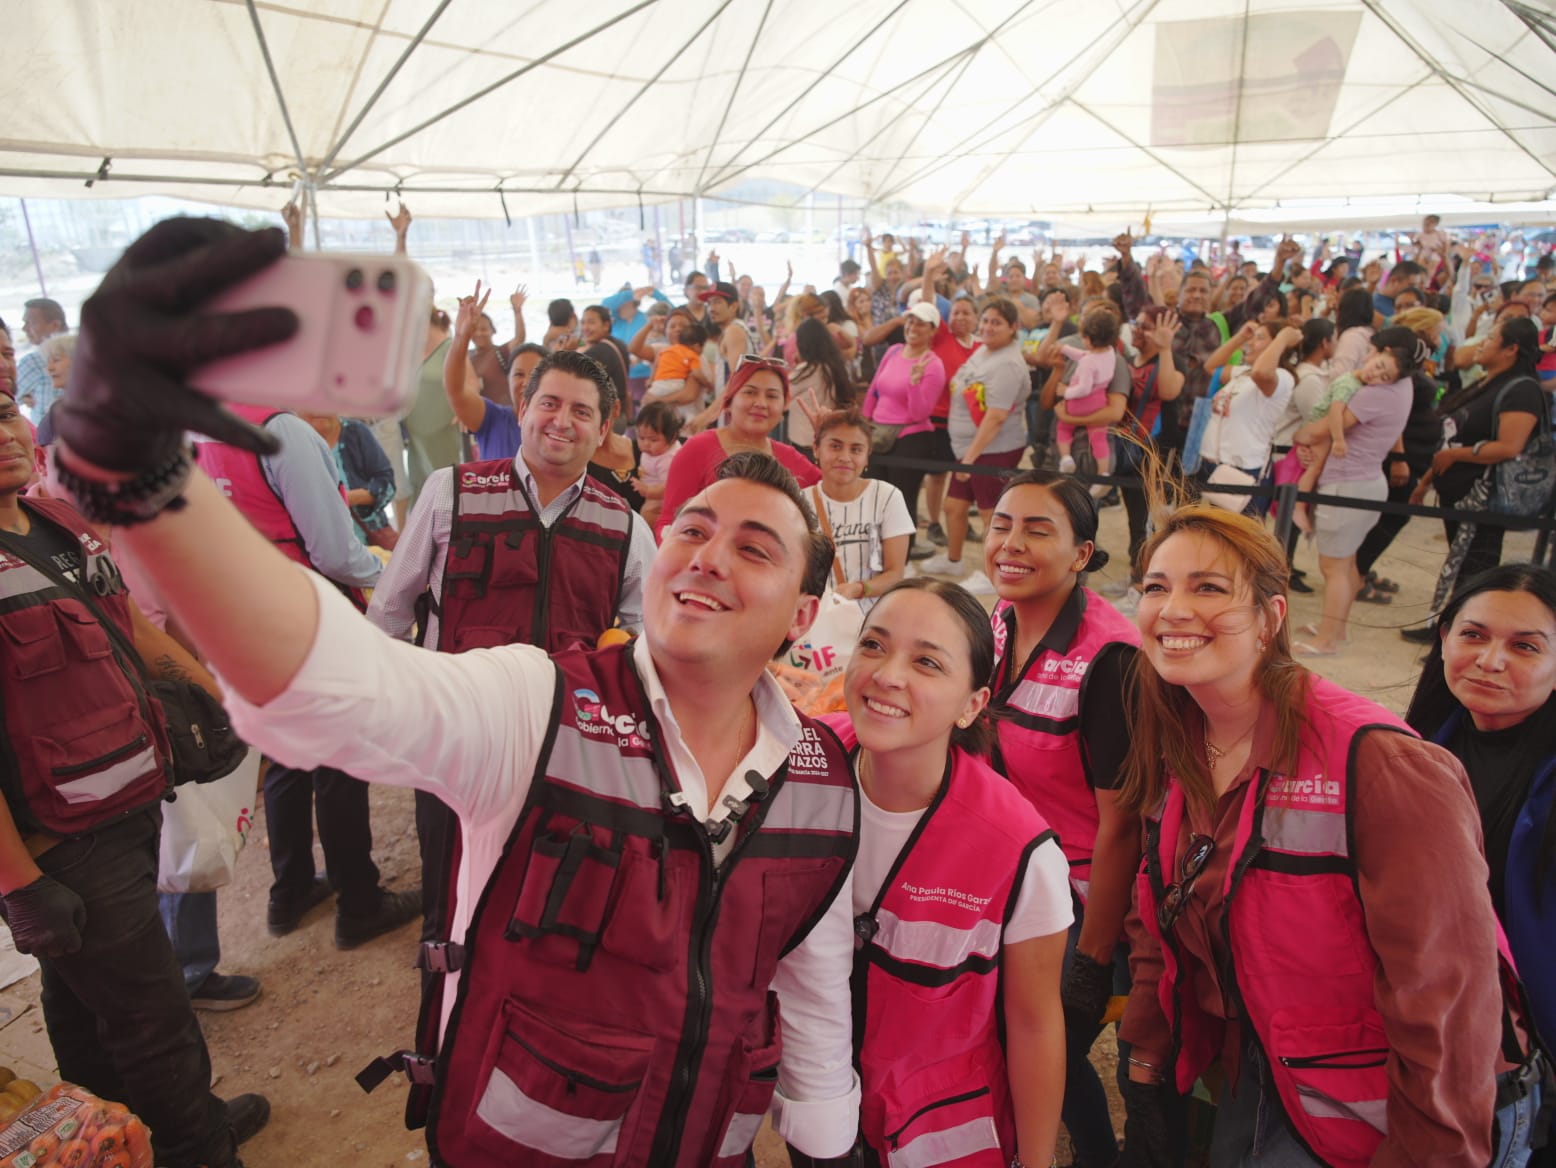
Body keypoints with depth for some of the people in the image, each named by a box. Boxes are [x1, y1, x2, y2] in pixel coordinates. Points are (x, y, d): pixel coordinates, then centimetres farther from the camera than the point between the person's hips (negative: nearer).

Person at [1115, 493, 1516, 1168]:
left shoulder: (1375, 766, -27)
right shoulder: (1174, 757, -5)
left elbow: (1446, 1003, -23)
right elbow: (1157, 928, 4)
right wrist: (1146, 1084, 2)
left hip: (1363, 1113, -5)